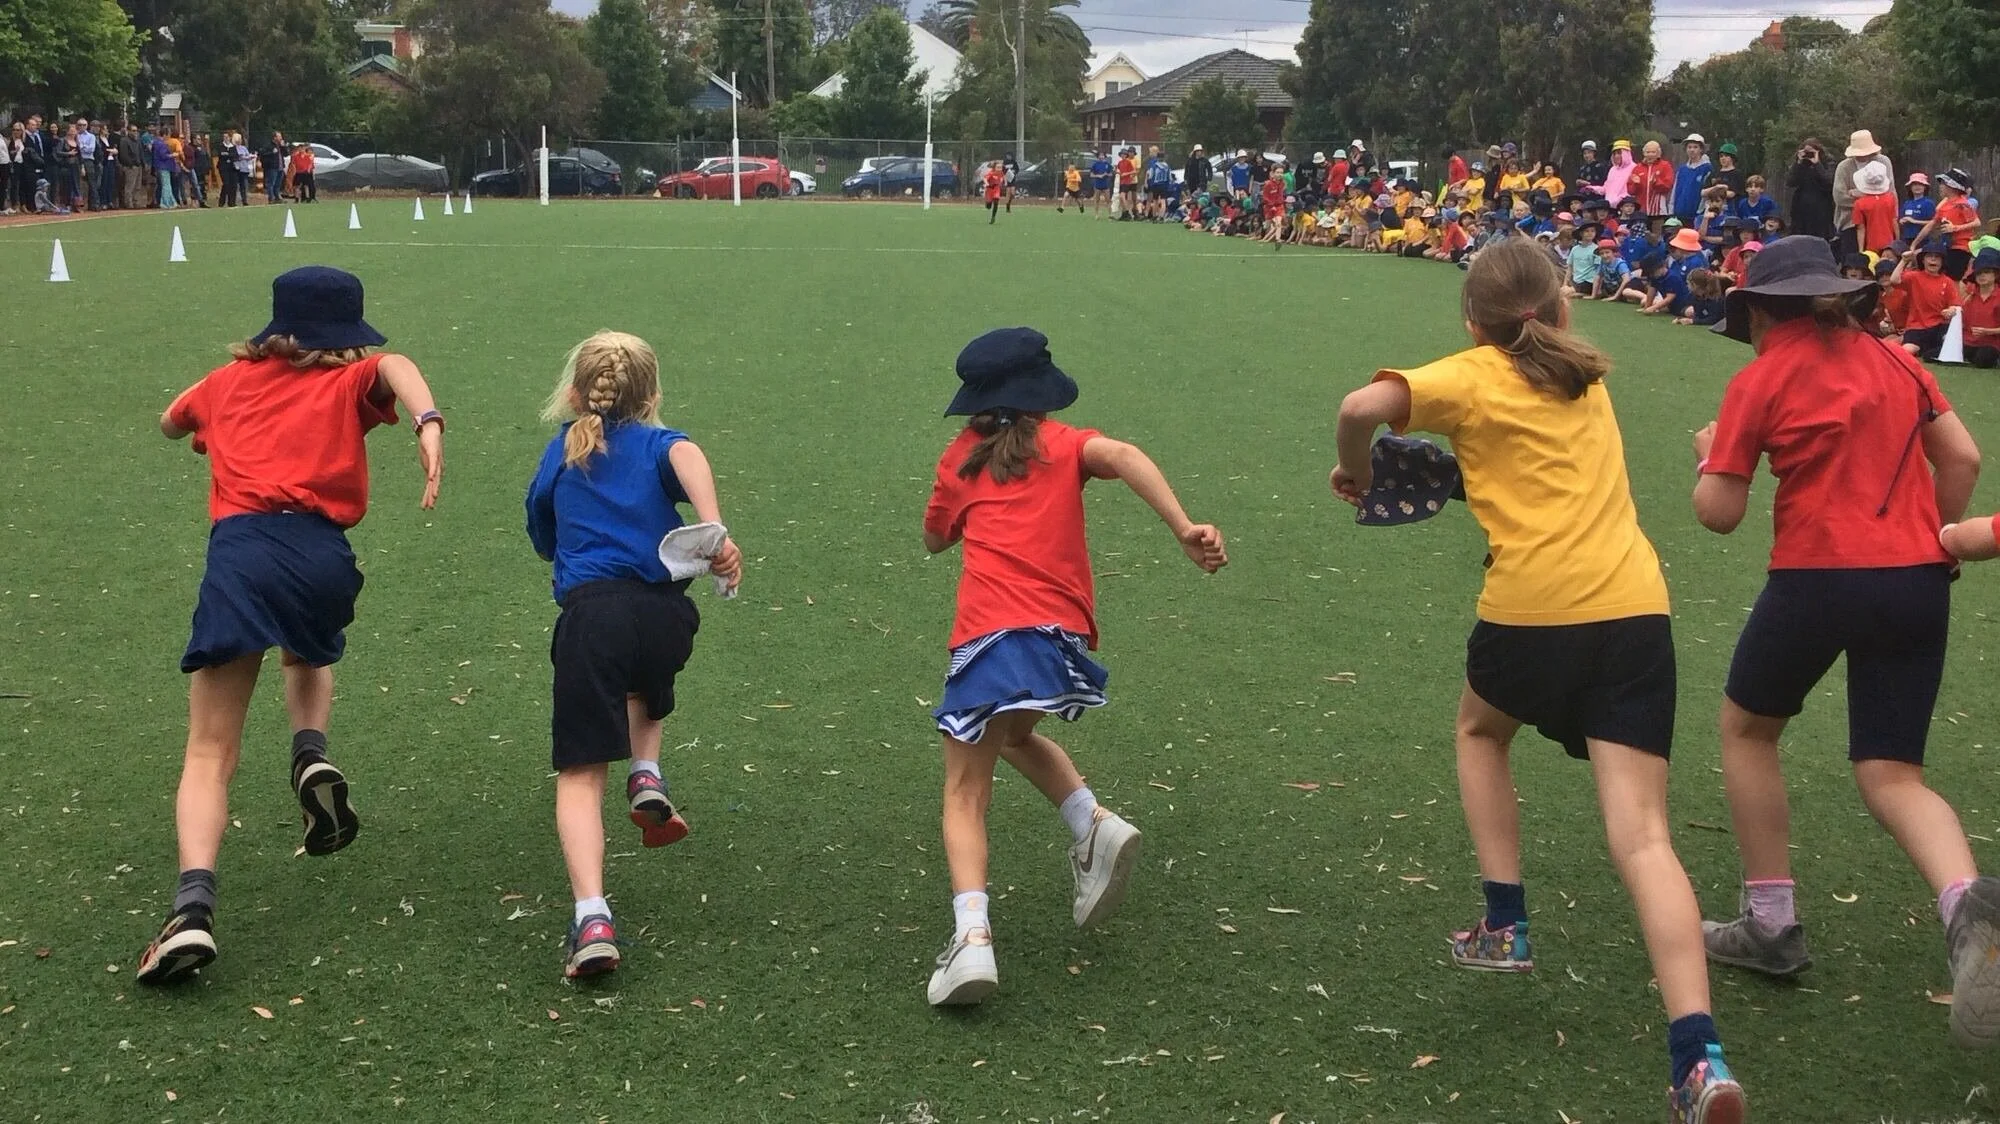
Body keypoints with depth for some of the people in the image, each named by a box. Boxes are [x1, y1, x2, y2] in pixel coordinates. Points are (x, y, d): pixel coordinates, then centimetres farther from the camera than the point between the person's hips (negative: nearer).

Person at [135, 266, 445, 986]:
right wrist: (428, 424, -24)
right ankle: (312, 758, 7)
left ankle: (192, 908, -19)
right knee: (308, 660, 36)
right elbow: (394, 366, -6)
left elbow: (169, 423, 46)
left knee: (209, 755, 1)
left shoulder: (229, 380, 26)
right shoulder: (351, 380, 19)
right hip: (322, 554, 0)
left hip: (240, 550, 0)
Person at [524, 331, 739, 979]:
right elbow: (688, 457, -10)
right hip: (664, 611, 1)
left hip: (589, 612, -1)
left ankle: (591, 919, -20)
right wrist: (713, 530, -23)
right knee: (643, 686, 39)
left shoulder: (560, 453, 22)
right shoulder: (656, 443, 16)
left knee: (580, 773, -2)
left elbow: (545, 542, 32)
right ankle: (646, 779, 15)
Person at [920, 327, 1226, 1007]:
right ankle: (1095, 824, 8)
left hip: (988, 635, -2)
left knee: (966, 793, 3)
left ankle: (972, 935, -19)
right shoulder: (1063, 444, 17)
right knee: (1016, 733, 32)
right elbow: (1121, 455, -6)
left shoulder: (959, 459, 19)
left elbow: (934, 538, 36)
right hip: (1062, 630, 2)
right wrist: (1185, 529, -16)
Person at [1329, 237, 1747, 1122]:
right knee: (1642, 837, -3)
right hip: (1634, 605, 3)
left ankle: (1504, 929, 28)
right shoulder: (1586, 376, 21)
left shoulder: (1473, 376, 4)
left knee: (1481, 729, 32)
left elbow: (1363, 407, -12)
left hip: (1533, 606, -3)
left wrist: (1356, 471, 6)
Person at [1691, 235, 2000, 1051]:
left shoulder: (1760, 380, -2)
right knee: (1892, 775, 8)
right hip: (1918, 581, 5)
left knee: (1746, 727, 21)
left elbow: (1718, 512, -2)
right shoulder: (1894, 362, 13)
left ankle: (1772, 925, 20)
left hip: (1819, 577, -4)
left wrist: (1710, 452, 19)